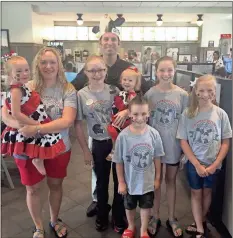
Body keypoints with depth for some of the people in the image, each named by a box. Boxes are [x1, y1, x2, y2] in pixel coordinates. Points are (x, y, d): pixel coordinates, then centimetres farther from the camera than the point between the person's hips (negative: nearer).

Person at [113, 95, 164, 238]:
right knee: (130, 207, 24)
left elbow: (157, 158, -5)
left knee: (146, 207, 21)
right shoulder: (123, 136, -21)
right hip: (130, 182, 0)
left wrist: (157, 178, 2)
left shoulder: (154, 134, -16)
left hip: (148, 181, 1)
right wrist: (121, 182, -6)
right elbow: (119, 162, -12)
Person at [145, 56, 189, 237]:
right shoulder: (150, 94, -7)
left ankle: (171, 218, 35)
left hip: (174, 145, 1)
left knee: (171, 181, 16)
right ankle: (155, 217, 34)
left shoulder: (182, 95, -6)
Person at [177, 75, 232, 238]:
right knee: (196, 193, 11)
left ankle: (201, 222, 41)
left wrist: (215, 164, -12)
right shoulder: (188, 114, -11)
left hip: (213, 164, 1)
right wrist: (197, 165, -13)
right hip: (194, 163, -1)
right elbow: (183, 142, -9)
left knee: (207, 191, 18)